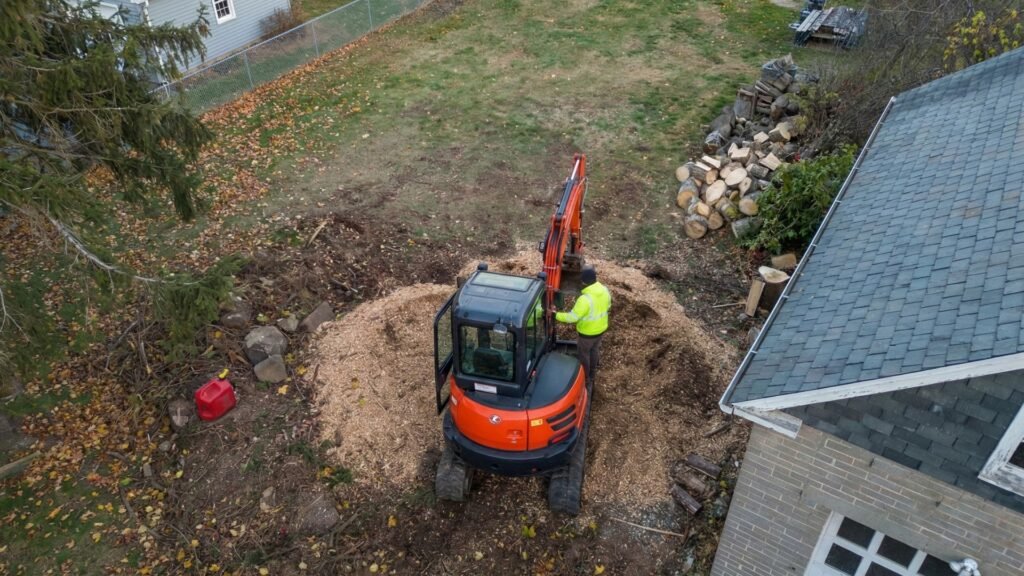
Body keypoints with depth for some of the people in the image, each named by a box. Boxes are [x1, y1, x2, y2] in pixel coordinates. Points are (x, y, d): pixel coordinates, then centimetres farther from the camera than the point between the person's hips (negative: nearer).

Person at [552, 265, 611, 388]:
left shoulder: (585, 299, -36)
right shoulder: (605, 290, -14)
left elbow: (572, 317, -31)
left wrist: (556, 315, -21)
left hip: (587, 333, -7)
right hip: (601, 328, 7)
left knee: (584, 354, 17)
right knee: (594, 350, 29)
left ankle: (586, 380, 35)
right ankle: (592, 374, 49)